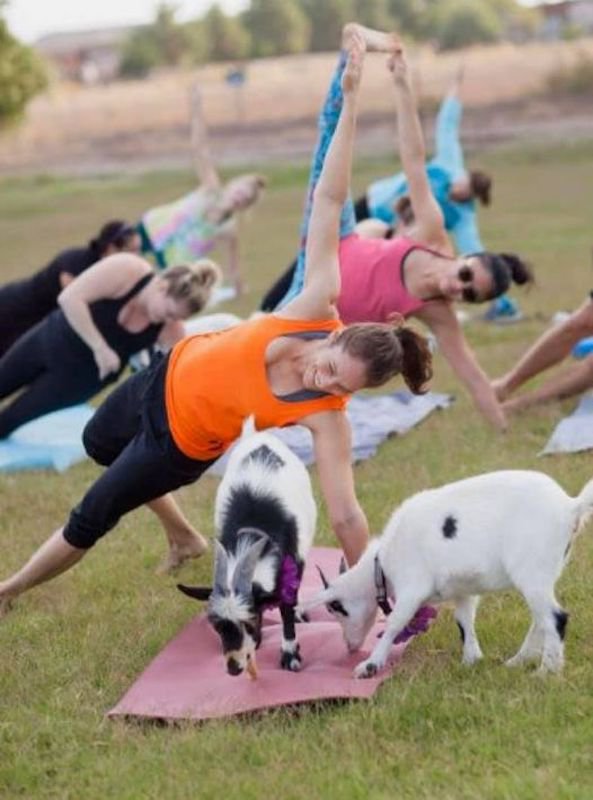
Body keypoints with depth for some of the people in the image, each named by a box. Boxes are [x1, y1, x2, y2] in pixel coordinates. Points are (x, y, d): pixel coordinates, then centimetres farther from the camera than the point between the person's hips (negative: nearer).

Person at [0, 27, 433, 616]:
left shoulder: (326, 418, -35)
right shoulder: (319, 307, -31)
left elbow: (345, 516, -30)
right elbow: (329, 199, -35)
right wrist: (351, 98, -41)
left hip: (185, 439, -5)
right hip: (171, 376, 5)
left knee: (93, 516, 10)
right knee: (98, 443, 33)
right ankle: (182, 538, 53)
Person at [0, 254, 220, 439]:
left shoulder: (171, 330, -24)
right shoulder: (124, 270, -32)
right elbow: (68, 298, -34)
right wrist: (99, 347, -37)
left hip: (84, 373, 1)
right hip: (51, 339, -1)